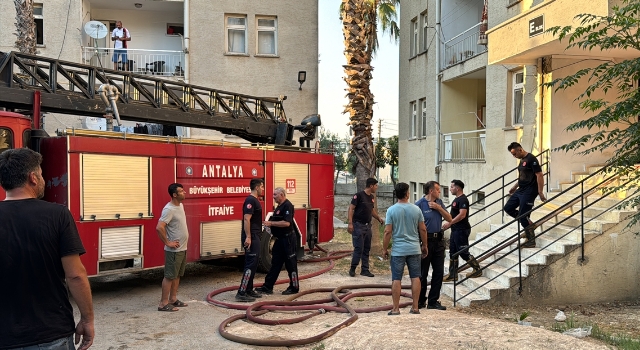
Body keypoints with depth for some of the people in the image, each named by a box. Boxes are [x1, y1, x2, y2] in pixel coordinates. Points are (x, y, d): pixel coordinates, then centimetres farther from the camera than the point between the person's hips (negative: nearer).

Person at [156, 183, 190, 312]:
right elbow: (159, 227, -29)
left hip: (182, 248, 9)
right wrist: (168, 243, -22)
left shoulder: (180, 205, 9)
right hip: (174, 250, -9)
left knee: (177, 275, 16)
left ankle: (173, 299, 27)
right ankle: (163, 303, 4)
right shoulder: (169, 209, -21)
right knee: (169, 276, -3)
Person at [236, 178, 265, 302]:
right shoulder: (250, 200, -15)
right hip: (251, 238, -11)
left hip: (255, 237, 11)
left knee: (253, 264, 14)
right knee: (250, 264, -11)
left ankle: (249, 290, 20)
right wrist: (248, 237, -27)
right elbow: (246, 219, -23)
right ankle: (241, 293, -9)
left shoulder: (255, 200, 16)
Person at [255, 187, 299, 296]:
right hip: (280, 239, 10)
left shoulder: (287, 206, -16)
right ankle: (268, 287, 15)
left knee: (291, 264, 0)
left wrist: (271, 223, -23)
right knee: (275, 263, 11)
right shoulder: (280, 206, 15)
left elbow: (286, 223, -26)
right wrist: (269, 223, 9)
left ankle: (294, 288, 10)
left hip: (288, 239, -10)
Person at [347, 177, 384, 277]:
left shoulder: (372, 197, 11)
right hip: (358, 225, -8)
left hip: (368, 226, 8)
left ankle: (365, 270, 17)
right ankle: (352, 269, 6)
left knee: (367, 249, 10)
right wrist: (350, 223, -20)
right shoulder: (359, 195, -12)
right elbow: (351, 209, -13)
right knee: (359, 248, -8)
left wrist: (378, 218, 8)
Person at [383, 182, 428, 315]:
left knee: (396, 279, 3)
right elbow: (423, 230, 4)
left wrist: (384, 248, 1)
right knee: (415, 278, 10)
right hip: (415, 249, 2)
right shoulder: (416, 209, 0)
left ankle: (396, 308, 6)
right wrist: (424, 245, 16)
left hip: (398, 250, -2)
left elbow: (388, 232, -9)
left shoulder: (391, 210, -7)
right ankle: (415, 307, 13)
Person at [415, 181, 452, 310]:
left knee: (439, 272, 7)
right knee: (423, 273, 3)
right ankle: (420, 301, 16)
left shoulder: (439, 202, 11)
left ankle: (433, 301, 17)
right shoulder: (420, 204, -10)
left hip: (438, 241, 6)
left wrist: (439, 208, -6)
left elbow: (449, 219, 8)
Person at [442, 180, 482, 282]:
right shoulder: (456, 199, 17)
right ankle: (452, 275, 15)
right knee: (453, 252, 10)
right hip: (455, 230, 10)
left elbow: (462, 215, -25)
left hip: (461, 230, -10)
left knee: (463, 252, -5)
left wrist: (450, 223, -25)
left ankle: (477, 269, 10)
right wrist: (450, 224, 16)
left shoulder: (463, 199, -15)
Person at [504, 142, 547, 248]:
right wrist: (515, 187, 27)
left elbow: (539, 175, -20)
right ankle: (529, 224, 17)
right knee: (508, 208, 11)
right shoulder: (522, 160, 13)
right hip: (520, 190, 10)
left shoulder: (531, 159, -16)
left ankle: (531, 241, 5)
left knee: (523, 216, -8)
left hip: (529, 192, -10)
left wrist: (540, 192, -22)